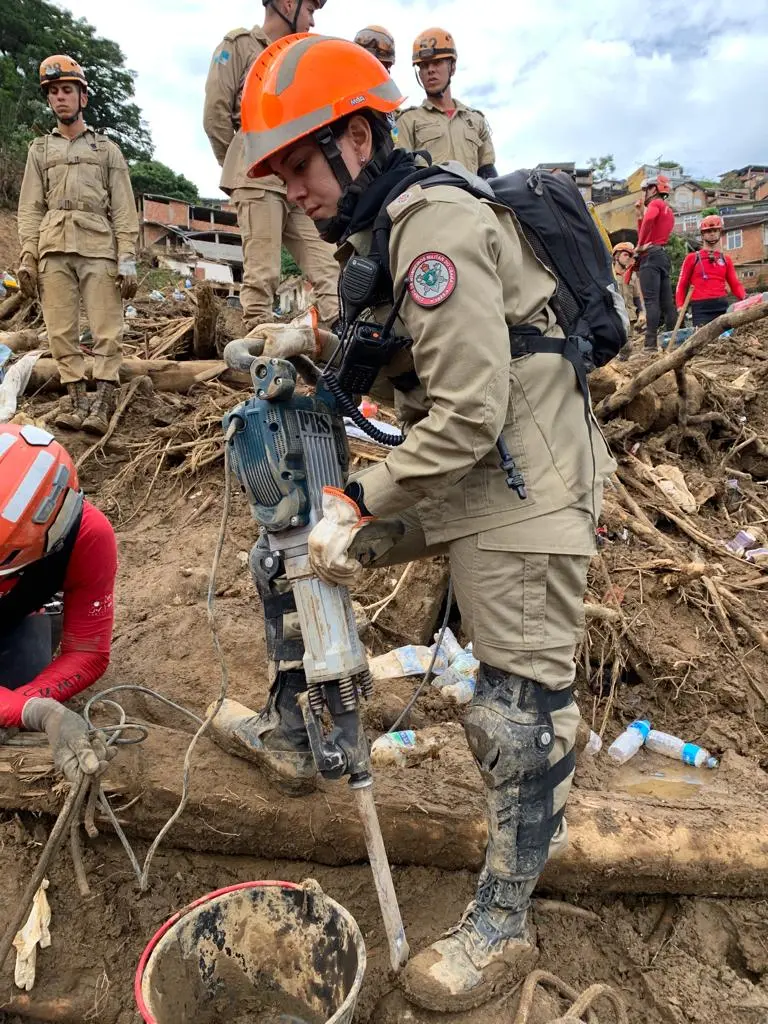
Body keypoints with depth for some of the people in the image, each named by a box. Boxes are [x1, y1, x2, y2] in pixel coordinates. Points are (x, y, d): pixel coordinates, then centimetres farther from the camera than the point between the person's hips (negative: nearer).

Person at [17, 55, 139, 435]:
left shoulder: (107, 149, 18)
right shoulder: (40, 149, 22)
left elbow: (123, 209, 8)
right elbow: (30, 208, 15)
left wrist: (127, 258, -5)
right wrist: (27, 257, 1)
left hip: (98, 247, -2)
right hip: (53, 247, 2)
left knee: (106, 330, -11)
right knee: (61, 331, -4)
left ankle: (102, 405, -12)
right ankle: (77, 402, -1)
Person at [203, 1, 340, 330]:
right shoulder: (240, 44, 8)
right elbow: (215, 114, 1)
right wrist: (245, 167, 6)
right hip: (259, 180, -6)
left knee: (327, 271, -5)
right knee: (261, 276, -12)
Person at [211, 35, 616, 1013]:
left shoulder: (438, 227, -19)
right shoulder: (382, 232, 12)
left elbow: (471, 413, -25)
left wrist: (360, 502, -18)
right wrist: (306, 342, 1)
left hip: (519, 485, -10)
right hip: (447, 467, 10)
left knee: (518, 714, -3)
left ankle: (502, 924, 18)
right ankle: (293, 734, 31)